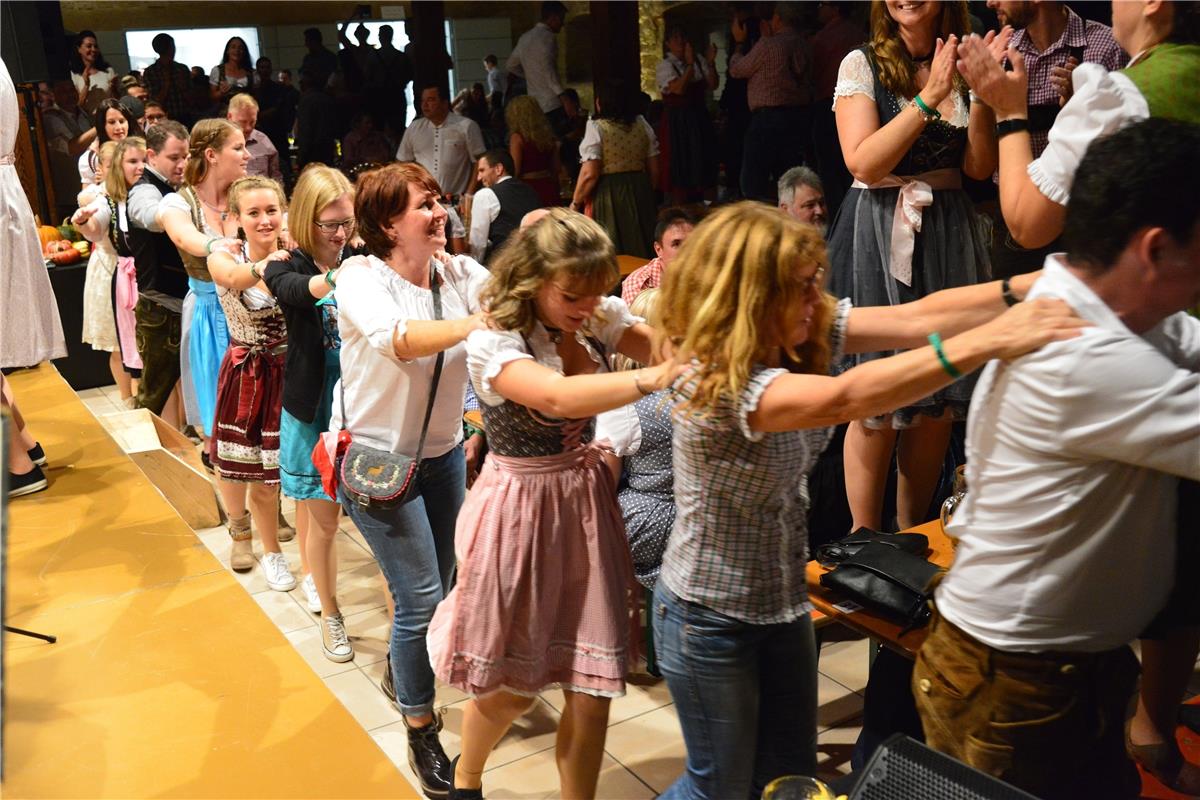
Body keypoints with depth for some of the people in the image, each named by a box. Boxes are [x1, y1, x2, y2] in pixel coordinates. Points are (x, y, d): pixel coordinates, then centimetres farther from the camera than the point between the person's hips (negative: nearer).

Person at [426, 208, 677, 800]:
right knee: (509, 685, 14)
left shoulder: (599, 319, -3)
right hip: (521, 512, -4)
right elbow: (559, 397, -39)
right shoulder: (492, 345, -20)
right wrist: (654, 378, -48)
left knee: (592, 692, 5)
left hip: (586, 501, 4)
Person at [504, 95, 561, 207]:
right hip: (549, 188, 6)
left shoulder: (517, 137, -9)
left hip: (529, 189, -6)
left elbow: (515, 170, -11)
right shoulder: (547, 134, 8)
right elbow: (557, 168, 14)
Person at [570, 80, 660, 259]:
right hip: (640, 192, 5)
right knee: (640, 247, 12)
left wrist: (575, 203, -5)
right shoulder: (642, 124, 7)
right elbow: (654, 169, 9)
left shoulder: (596, 128, -9)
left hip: (608, 195, -5)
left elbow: (590, 174, -15)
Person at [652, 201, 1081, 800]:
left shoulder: (801, 338, -8)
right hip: (711, 620, -7)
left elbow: (916, 317, -16)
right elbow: (844, 399, -46)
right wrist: (988, 342, -50)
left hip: (783, 600, 7)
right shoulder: (718, 380, -31)